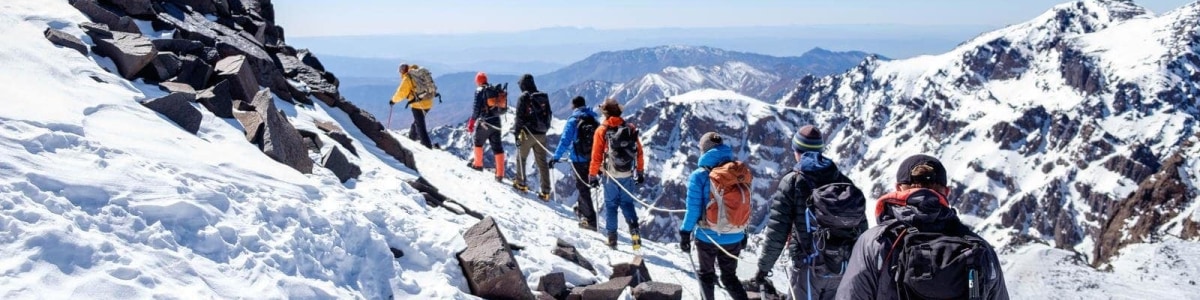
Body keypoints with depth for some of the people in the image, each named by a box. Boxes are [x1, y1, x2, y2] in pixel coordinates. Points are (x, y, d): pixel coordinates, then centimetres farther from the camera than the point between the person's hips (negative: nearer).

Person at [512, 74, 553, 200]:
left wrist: (516, 132, -6)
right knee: (542, 162, 6)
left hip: (528, 133, -5)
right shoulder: (544, 97, 8)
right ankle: (545, 191, 4)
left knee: (521, 158, 15)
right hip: (541, 134, 5)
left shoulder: (524, 97, -9)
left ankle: (521, 183, 19)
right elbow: (548, 115, 14)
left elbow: (520, 117, -12)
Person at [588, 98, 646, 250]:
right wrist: (640, 172, 14)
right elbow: (639, 151, 4)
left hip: (611, 175, -2)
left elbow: (596, 155, -8)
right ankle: (634, 231, -2)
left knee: (611, 205, 9)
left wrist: (592, 175, 1)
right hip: (628, 175, 3)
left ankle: (612, 237, 11)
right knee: (627, 203, 15)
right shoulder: (630, 129, 0)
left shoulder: (602, 131, -8)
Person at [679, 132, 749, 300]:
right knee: (730, 277, 19)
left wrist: (685, 234, -2)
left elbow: (693, 209, -13)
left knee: (706, 274, 20)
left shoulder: (699, 176, -13)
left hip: (708, 236, -3)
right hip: (734, 237, 3)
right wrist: (743, 232, 15)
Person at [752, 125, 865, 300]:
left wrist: (763, 269, -3)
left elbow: (776, 232, -12)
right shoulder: (844, 181, 5)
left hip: (808, 267, -4)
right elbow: (861, 227, 8)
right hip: (842, 267, 4)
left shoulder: (792, 181, -8)